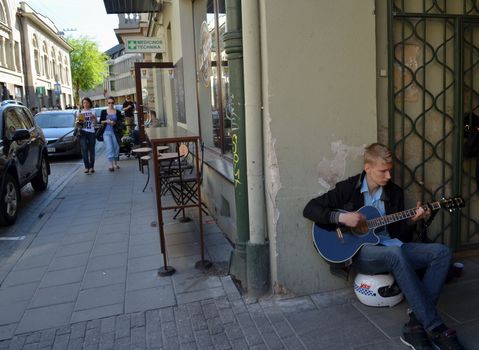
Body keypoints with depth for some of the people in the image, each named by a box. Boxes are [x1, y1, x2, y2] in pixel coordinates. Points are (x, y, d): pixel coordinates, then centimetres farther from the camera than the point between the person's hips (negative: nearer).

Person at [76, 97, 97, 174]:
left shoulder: (92, 111, 11)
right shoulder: (79, 112, 10)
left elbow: (95, 122, 7)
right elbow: (77, 124, 11)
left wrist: (94, 118, -13)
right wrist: (79, 122, -11)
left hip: (91, 132, 1)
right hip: (83, 132, -1)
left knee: (91, 150, 3)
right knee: (84, 149, -11)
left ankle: (92, 167, 9)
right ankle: (87, 167, -11)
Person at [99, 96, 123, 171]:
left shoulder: (117, 112, 5)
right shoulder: (104, 111, 5)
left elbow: (120, 122, 4)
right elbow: (100, 121, 7)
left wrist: (115, 122, -14)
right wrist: (106, 121, -12)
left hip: (115, 132, 1)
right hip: (106, 132, -1)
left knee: (116, 147, 5)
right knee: (109, 148, -8)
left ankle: (116, 163, 21)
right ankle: (111, 165, -10)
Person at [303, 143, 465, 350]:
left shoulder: (394, 192, 11)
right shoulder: (348, 188, -3)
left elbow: (398, 232, 13)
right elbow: (309, 209, -7)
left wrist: (412, 220, -8)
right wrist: (341, 217, -20)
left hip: (392, 247, 6)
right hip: (360, 251, -6)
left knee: (442, 252, -15)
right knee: (396, 254, -37)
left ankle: (416, 323, -23)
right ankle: (435, 328, -29)